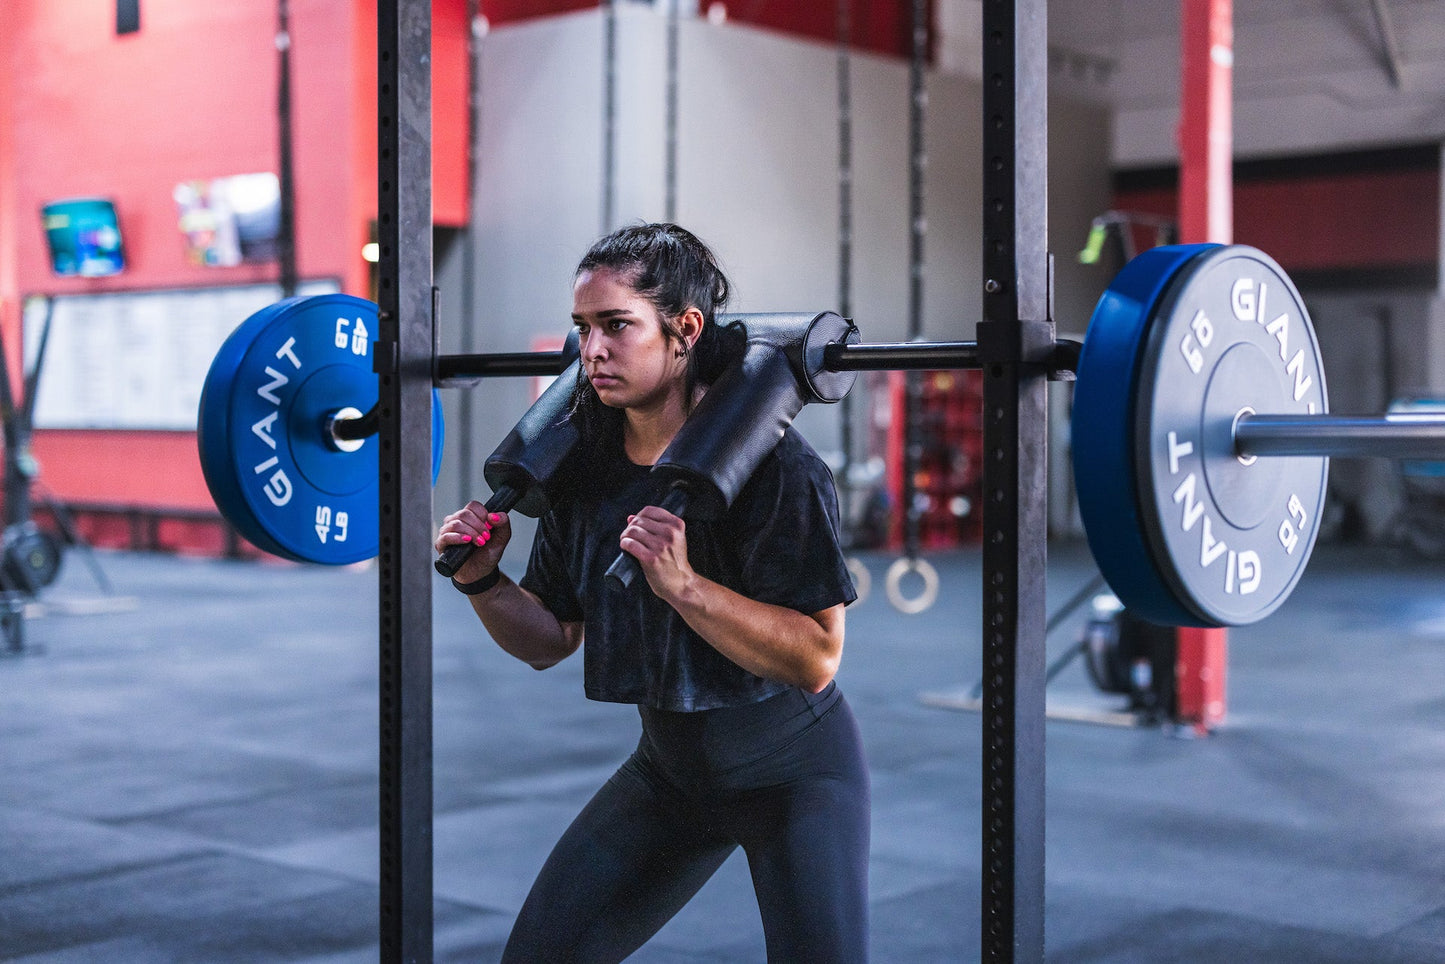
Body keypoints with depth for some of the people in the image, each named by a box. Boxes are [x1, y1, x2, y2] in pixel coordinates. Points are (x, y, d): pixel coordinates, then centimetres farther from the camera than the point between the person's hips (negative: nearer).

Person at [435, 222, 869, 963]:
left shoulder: (769, 463, -24)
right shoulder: (584, 465, -6)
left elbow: (816, 659, -29)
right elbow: (550, 641, 3)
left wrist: (684, 586, -39)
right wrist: (482, 581, -15)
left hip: (791, 772, -5)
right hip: (669, 765, 6)